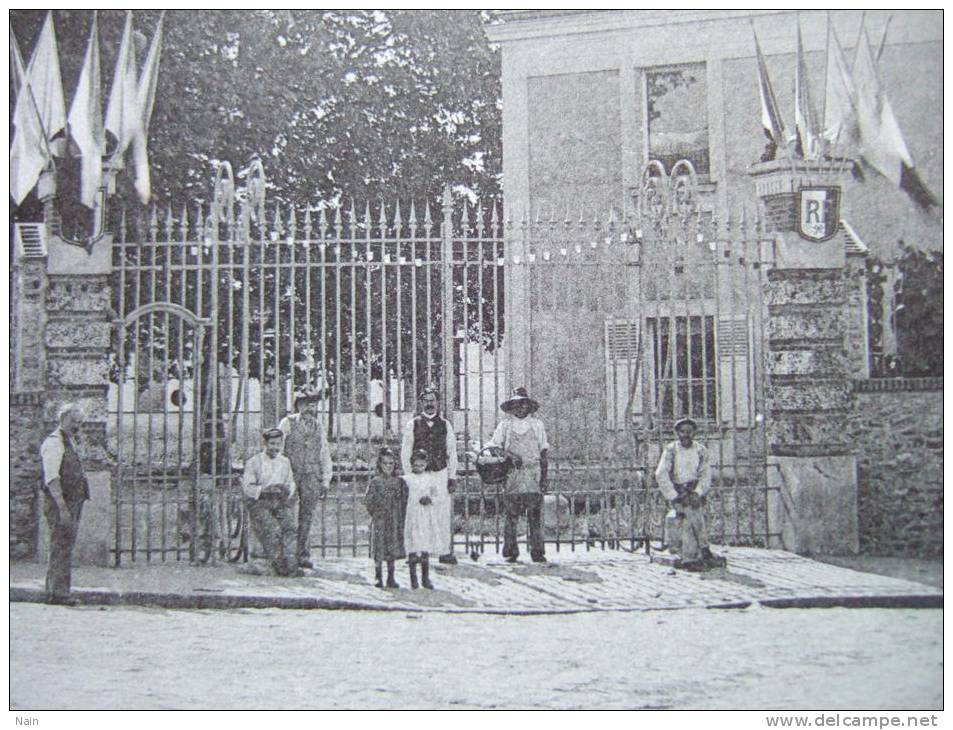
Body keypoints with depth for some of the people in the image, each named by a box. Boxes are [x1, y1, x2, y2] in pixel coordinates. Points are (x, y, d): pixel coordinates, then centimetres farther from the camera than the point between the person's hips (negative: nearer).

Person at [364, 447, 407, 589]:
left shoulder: (399, 482, 4)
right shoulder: (375, 482, -3)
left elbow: (405, 501, 8)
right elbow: (367, 500, -2)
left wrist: (402, 517, 1)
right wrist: (375, 512, -7)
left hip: (395, 522, 2)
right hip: (379, 521, -2)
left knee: (393, 550, 5)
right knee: (379, 550, 1)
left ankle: (391, 578, 14)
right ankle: (378, 577, 15)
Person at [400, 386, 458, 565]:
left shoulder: (445, 425, 10)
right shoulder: (412, 425, 5)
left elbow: (452, 452, 10)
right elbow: (405, 452, 6)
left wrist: (452, 477, 4)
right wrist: (408, 477, 0)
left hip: (441, 473, 1)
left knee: (444, 513, -3)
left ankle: (445, 552, 4)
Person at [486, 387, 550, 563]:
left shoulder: (537, 425, 12)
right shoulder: (504, 425, 9)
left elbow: (544, 452, 12)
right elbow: (494, 447, 6)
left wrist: (545, 476, 5)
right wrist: (510, 457, -11)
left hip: (534, 477, 1)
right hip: (512, 477, -1)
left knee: (535, 516, -3)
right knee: (510, 516, -2)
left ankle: (537, 552, 1)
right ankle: (510, 552, 4)